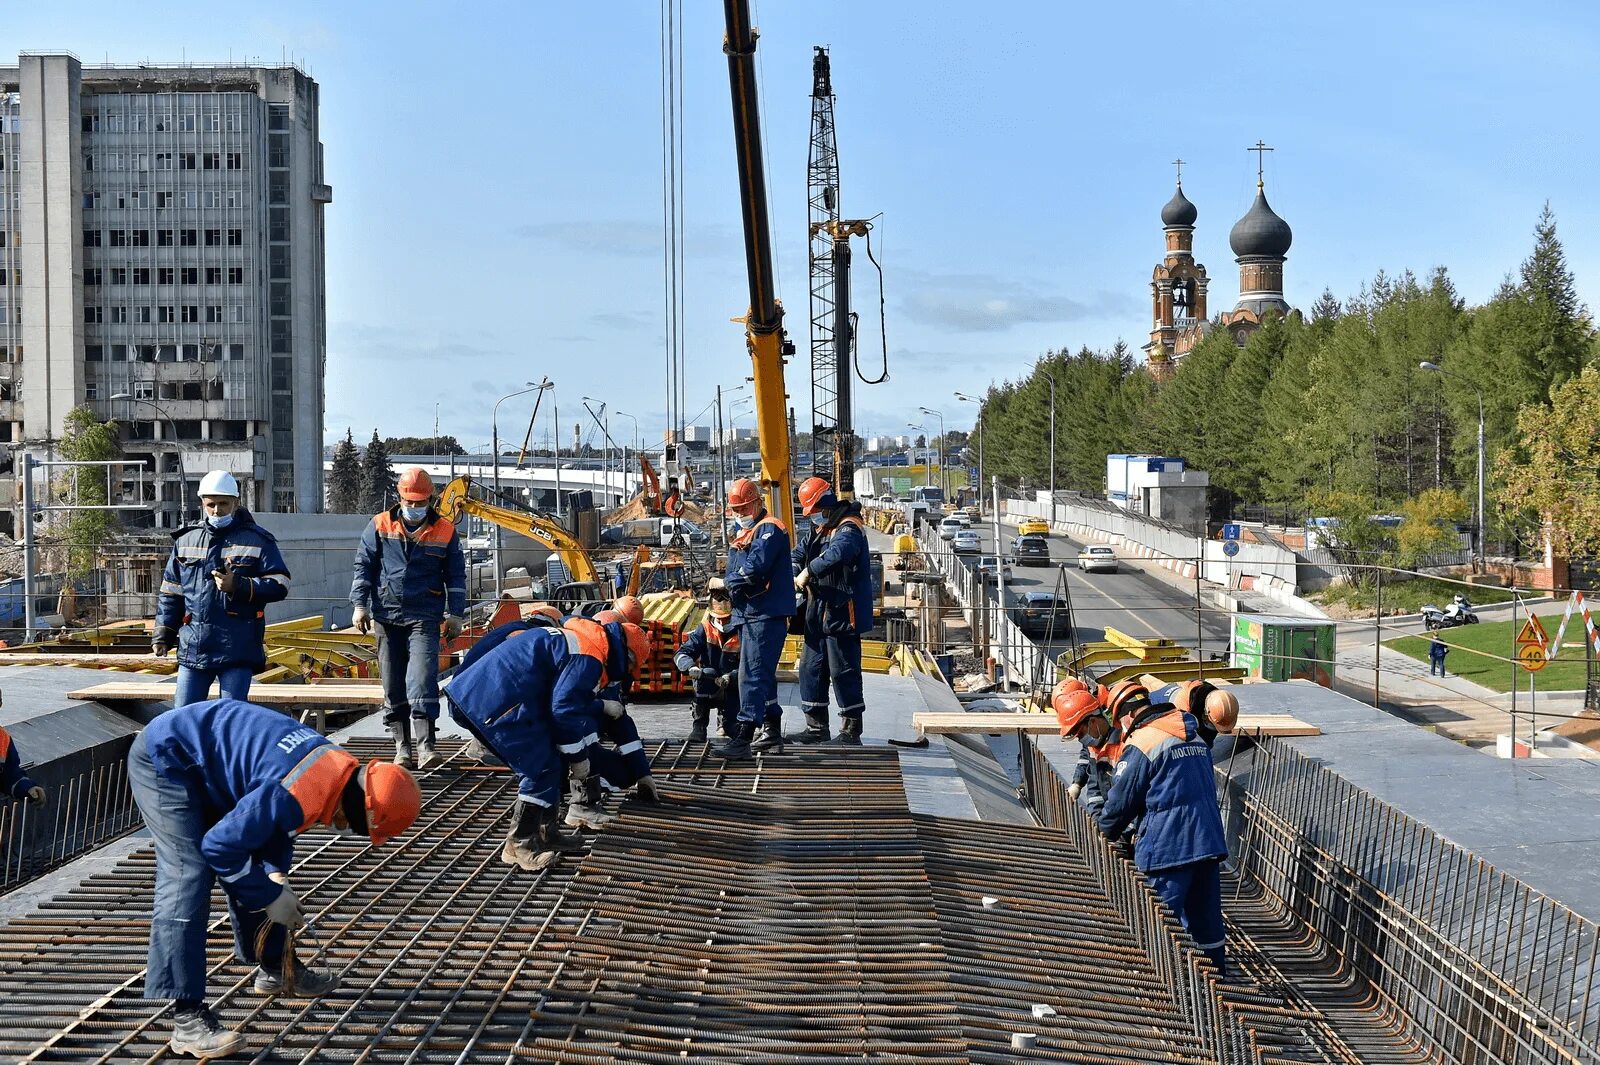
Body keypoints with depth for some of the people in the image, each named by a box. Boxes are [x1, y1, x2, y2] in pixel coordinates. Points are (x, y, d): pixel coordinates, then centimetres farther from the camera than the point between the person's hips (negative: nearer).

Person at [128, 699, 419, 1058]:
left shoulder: (338, 765, -3)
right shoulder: (298, 795, -32)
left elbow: (270, 816, 13)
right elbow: (220, 847, -24)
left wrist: (276, 876, -1)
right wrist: (271, 896, -13)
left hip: (205, 760, 10)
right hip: (164, 762, -10)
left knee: (251, 871, 17)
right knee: (187, 881, -18)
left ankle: (274, 968, 33)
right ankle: (188, 1019, -18)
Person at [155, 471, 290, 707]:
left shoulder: (258, 540, 1)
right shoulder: (186, 539, 12)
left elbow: (280, 584, -4)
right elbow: (171, 591, 18)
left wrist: (239, 587, -16)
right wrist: (163, 632, 12)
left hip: (238, 649, -4)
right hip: (193, 647, 4)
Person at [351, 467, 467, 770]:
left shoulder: (445, 532, 5)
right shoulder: (380, 526, 5)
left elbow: (456, 576, 10)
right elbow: (363, 566, 8)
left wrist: (455, 614, 4)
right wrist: (360, 604, 0)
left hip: (424, 619, -2)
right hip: (386, 616, 2)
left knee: (421, 681, -15)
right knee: (393, 686, 6)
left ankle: (425, 746, -17)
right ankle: (402, 748, 14)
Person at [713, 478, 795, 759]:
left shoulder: (769, 530, -10)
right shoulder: (745, 533, 22)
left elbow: (755, 568, -21)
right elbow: (736, 569, 21)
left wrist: (725, 583, -9)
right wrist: (729, 584, 1)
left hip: (766, 615, -11)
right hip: (748, 614, 11)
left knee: (753, 674, -15)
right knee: (763, 674, 15)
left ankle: (743, 736, -19)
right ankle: (772, 732, 23)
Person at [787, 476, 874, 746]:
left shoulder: (849, 528, -16)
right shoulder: (820, 529, 16)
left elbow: (836, 554, -36)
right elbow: (800, 552, 20)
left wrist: (808, 572, -27)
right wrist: (794, 569, -2)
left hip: (842, 614, -10)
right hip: (819, 614, 10)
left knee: (844, 673, -4)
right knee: (811, 669, 13)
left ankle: (851, 731, 5)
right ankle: (817, 727, 23)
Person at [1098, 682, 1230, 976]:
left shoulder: (1141, 743, -10)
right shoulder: (1194, 736, 15)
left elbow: (1121, 798, -6)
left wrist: (1109, 831, 14)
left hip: (1170, 847, -8)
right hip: (1210, 841, 8)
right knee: (1207, 919, 17)